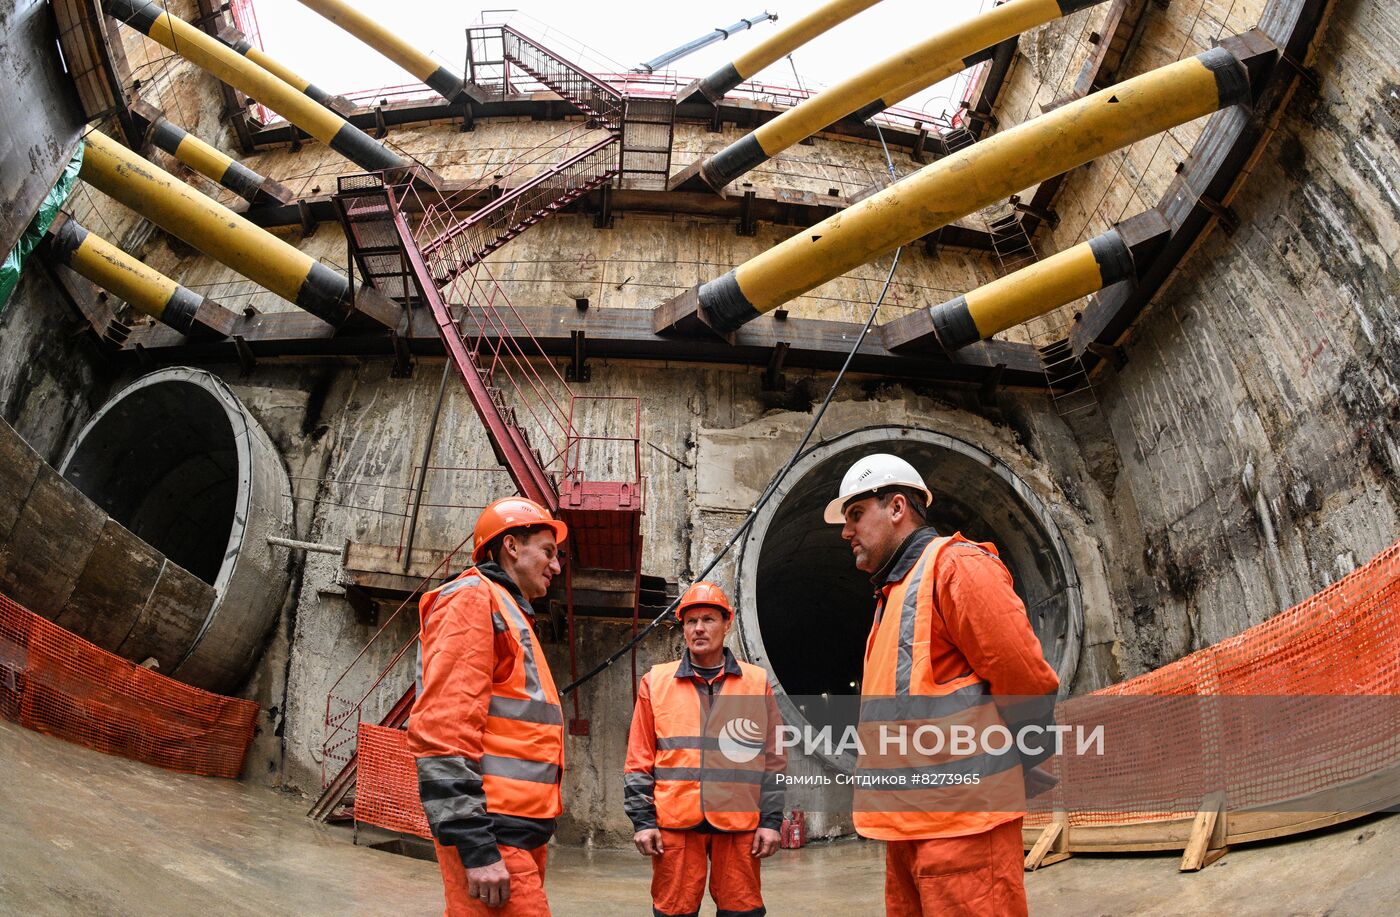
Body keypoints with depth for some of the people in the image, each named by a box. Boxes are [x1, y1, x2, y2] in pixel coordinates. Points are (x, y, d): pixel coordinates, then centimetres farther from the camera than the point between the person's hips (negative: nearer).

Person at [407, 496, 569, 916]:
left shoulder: (511, 615, 22)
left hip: (520, 829, 10)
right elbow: (441, 730, -19)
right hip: (491, 833, -10)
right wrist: (475, 847, -22)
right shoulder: (472, 599, -8)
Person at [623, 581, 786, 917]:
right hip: (674, 823, 0)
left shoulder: (757, 682, 7)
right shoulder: (656, 681, 6)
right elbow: (639, 762, 7)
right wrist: (642, 820, 1)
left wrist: (771, 820, 3)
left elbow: (772, 760, 8)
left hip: (739, 822, 0)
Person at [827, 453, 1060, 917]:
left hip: (962, 816, -9)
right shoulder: (891, 594, 21)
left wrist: (1012, 772, -2)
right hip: (908, 822, 9)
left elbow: (1027, 682, -14)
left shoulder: (955, 565, -10)